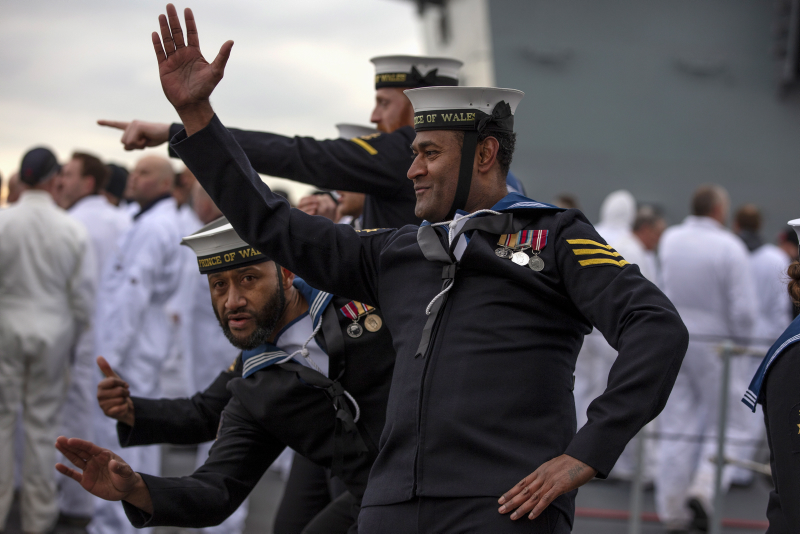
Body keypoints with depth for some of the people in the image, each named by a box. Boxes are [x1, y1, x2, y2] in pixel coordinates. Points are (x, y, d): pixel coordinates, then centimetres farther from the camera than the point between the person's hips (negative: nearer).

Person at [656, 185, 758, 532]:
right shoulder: (730, 248, -13)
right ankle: (703, 488, -10)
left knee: (676, 428, 8)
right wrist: (739, 341, 1)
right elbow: (744, 309, -15)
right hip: (714, 344, -4)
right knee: (718, 425, 9)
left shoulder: (669, 240, 1)